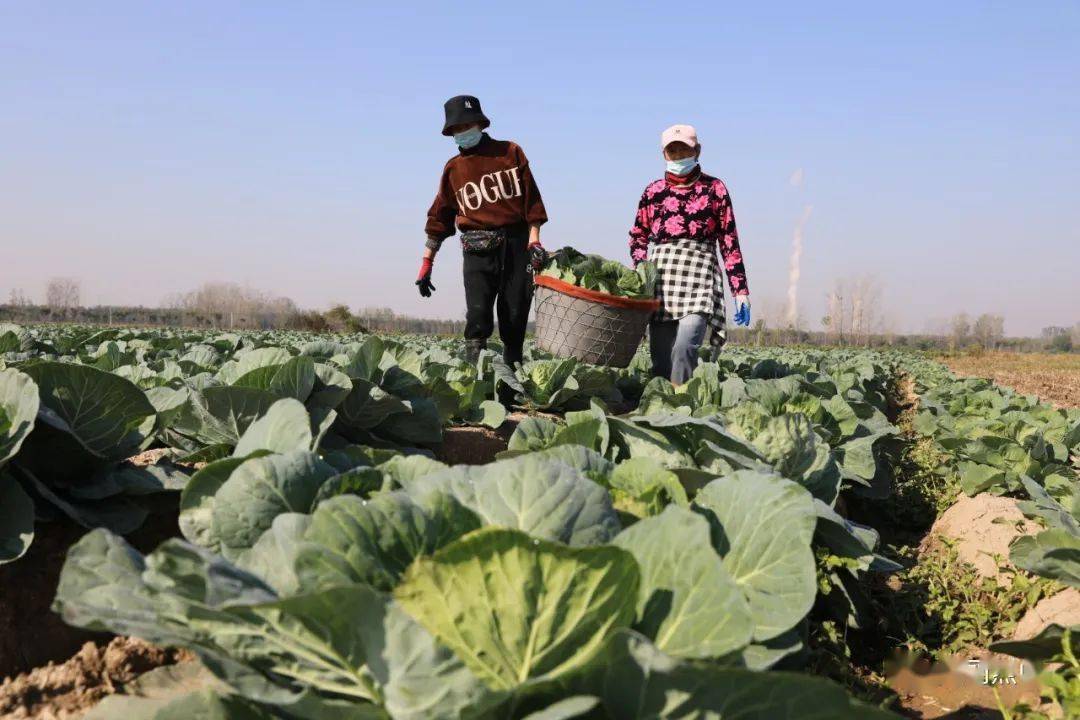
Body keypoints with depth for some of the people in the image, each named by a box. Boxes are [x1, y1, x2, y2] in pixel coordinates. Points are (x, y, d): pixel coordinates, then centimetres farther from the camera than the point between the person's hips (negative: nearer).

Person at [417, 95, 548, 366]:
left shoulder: (510, 152, 9)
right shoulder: (453, 168, 13)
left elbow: (531, 198, 5)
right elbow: (438, 220, 16)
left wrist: (534, 241, -5)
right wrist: (426, 265, 12)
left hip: (517, 242, 0)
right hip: (478, 248, 0)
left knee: (515, 316, 0)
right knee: (478, 313, -16)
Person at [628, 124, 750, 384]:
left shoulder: (714, 188, 9)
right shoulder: (653, 191, 14)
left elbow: (729, 241, 7)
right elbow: (638, 236, 20)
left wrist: (740, 290, 2)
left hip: (699, 274, -2)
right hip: (661, 277, 3)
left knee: (685, 346, -23)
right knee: (661, 359, 0)